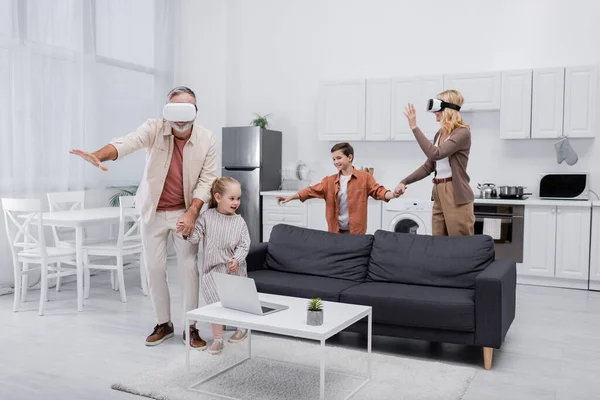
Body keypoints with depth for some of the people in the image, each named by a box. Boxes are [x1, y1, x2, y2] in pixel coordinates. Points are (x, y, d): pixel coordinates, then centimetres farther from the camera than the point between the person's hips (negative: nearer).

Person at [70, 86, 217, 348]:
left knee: (189, 268, -1)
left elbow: (207, 179, -10)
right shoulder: (154, 128, -15)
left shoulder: (207, 140, -12)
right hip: (153, 212, 1)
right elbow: (127, 143, -33)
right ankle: (163, 324, 22)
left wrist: (192, 213, -19)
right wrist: (99, 156, -53)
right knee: (155, 269, 6)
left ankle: (191, 327, 13)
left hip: (185, 212, 0)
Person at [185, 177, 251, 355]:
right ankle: (217, 338, 12)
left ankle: (242, 327, 39)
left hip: (234, 269, 1)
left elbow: (244, 244, -6)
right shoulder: (207, 216, -3)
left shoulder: (239, 221, -3)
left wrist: (237, 259, -22)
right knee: (215, 303, -4)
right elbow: (196, 237, -4)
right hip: (213, 269, 0)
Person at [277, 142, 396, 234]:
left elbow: (378, 191, -5)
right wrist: (291, 197, -8)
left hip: (356, 231, -3)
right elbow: (312, 190, 3)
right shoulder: (329, 181, 8)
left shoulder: (364, 177, -1)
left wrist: (394, 194, -25)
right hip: (336, 231, 4)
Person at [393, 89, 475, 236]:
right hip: (438, 194, 8)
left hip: (456, 195, -8)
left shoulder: (462, 132, -11)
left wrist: (414, 127, -21)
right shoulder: (439, 134, 14)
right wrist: (405, 182, 8)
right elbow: (429, 166, 18)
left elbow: (435, 154, -24)